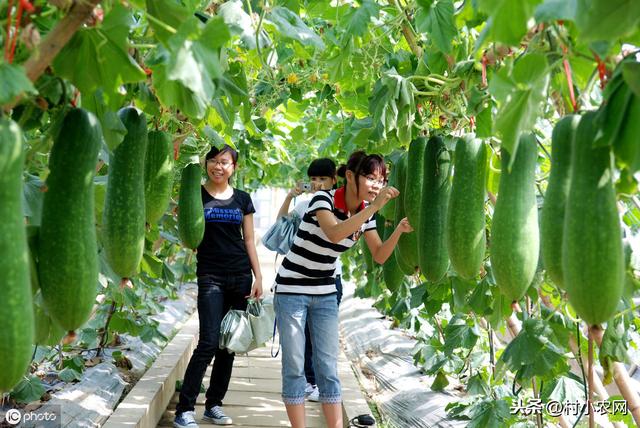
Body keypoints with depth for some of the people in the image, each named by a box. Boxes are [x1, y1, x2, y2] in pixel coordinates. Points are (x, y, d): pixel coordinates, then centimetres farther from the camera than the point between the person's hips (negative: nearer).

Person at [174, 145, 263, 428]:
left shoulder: (242, 199, 10)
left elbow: (249, 240, 11)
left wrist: (258, 277, 5)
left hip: (240, 277, 4)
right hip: (211, 277, -4)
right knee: (209, 343, -12)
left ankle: (213, 405, 18)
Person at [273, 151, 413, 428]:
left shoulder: (365, 212, 0)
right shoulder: (323, 199, -19)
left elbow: (379, 256, 1)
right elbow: (334, 233, -38)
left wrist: (399, 231, -15)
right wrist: (374, 207, -40)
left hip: (325, 294, 6)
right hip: (292, 290, -5)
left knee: (328, 367, 4)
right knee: (295, 366, -2)